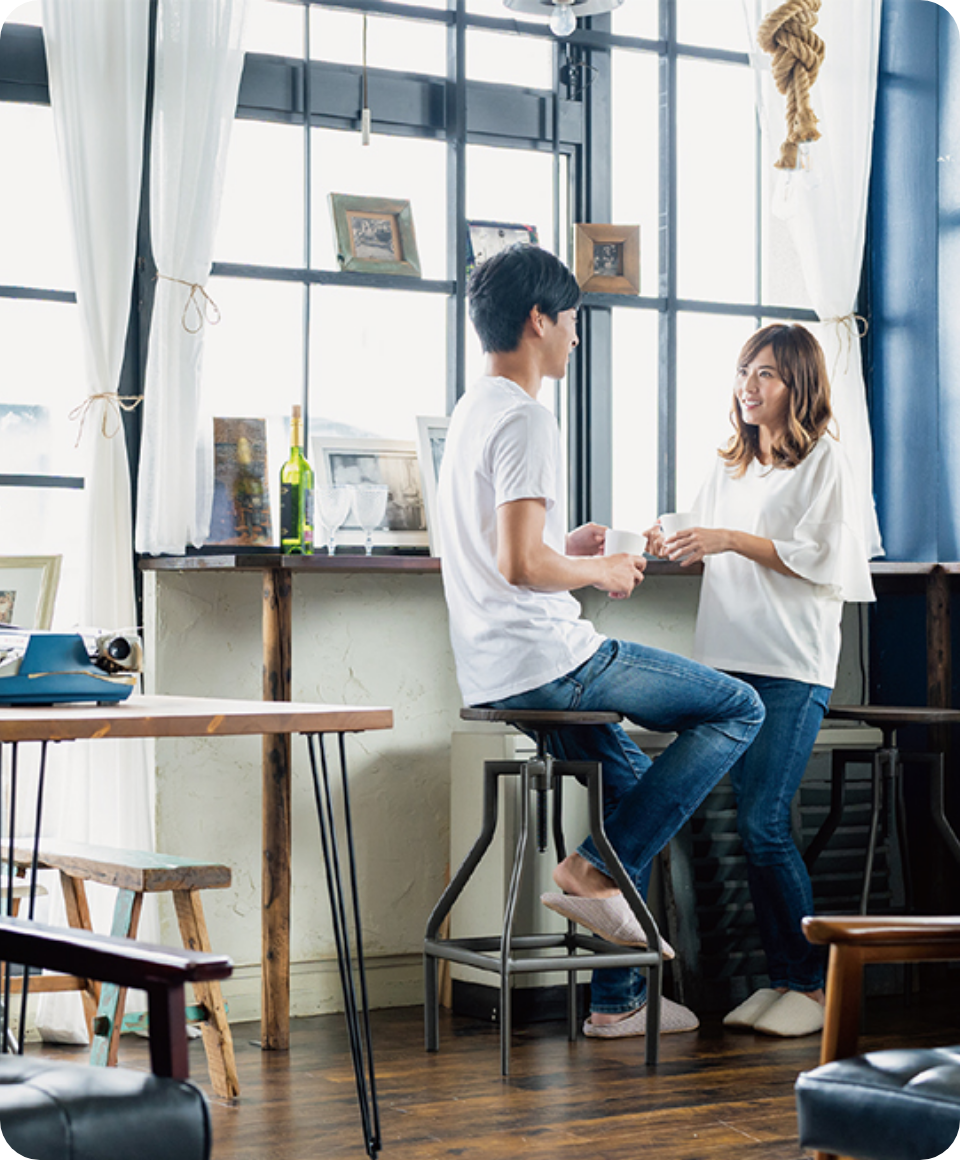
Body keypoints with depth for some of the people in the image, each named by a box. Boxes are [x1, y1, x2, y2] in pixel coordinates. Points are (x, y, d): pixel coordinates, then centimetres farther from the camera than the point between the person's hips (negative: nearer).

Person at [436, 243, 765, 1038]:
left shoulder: (471, 413, 16)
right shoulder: (526, 419, -15)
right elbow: (520, 565, -25)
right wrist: (598, 572, -9)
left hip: (494, 673, 10)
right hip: (544, 661, -10)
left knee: (634, 783, 24)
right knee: (738, 709, -3)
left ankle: (618, 1000, 23)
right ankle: (598, 869, -5)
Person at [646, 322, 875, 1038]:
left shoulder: (824, 460, 0)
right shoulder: (729, 467, 21)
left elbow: (819, 560, -9)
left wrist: (734, 541, -13)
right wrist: (674, 546, 4)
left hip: (794, 665, -6)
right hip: (731, 657, 6)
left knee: (764, 822, -12)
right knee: (754, 823, 4)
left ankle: (813, 985, -3)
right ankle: (781, 978, 11)